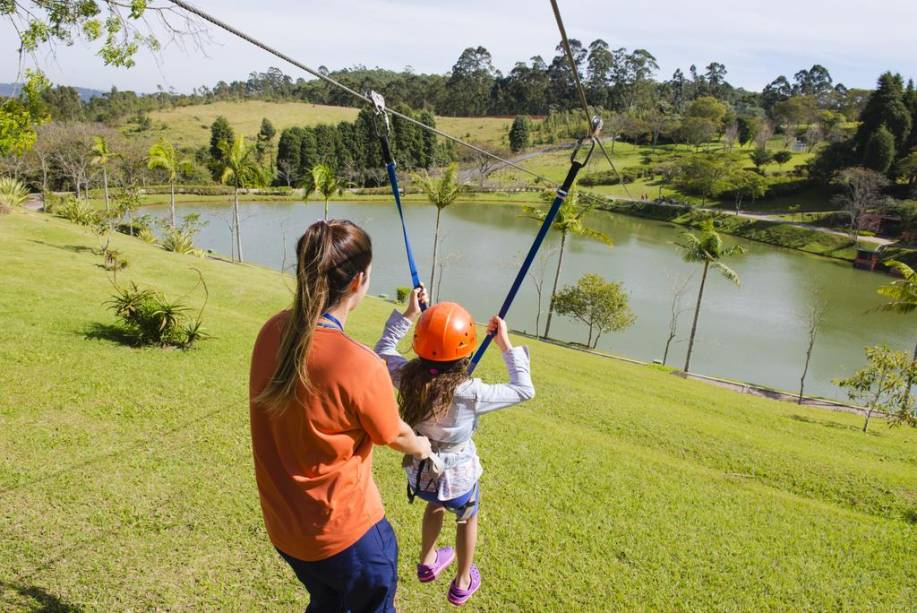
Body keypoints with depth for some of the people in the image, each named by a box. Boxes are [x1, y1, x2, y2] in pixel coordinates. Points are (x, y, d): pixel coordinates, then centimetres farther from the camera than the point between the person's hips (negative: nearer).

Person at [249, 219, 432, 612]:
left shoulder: (273, 331, -12)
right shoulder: (360, 366, -31)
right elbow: (395, 437, -10)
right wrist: (421, 447, 13)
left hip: (281, 524, 6)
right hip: (345, 532, -6)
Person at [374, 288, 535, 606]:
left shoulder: (407, 376, -21)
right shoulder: (470, 393, -32)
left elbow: (382, 351, 1)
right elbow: (524, 390, -19)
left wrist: (407, 315, -2)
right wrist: (506, 345, -18)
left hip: (420, 474, 4)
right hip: (458, 477, -3)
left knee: (435, 504, 38)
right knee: (467, 519, 30)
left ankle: (427, 562, 57)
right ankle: (462, 583, 49)